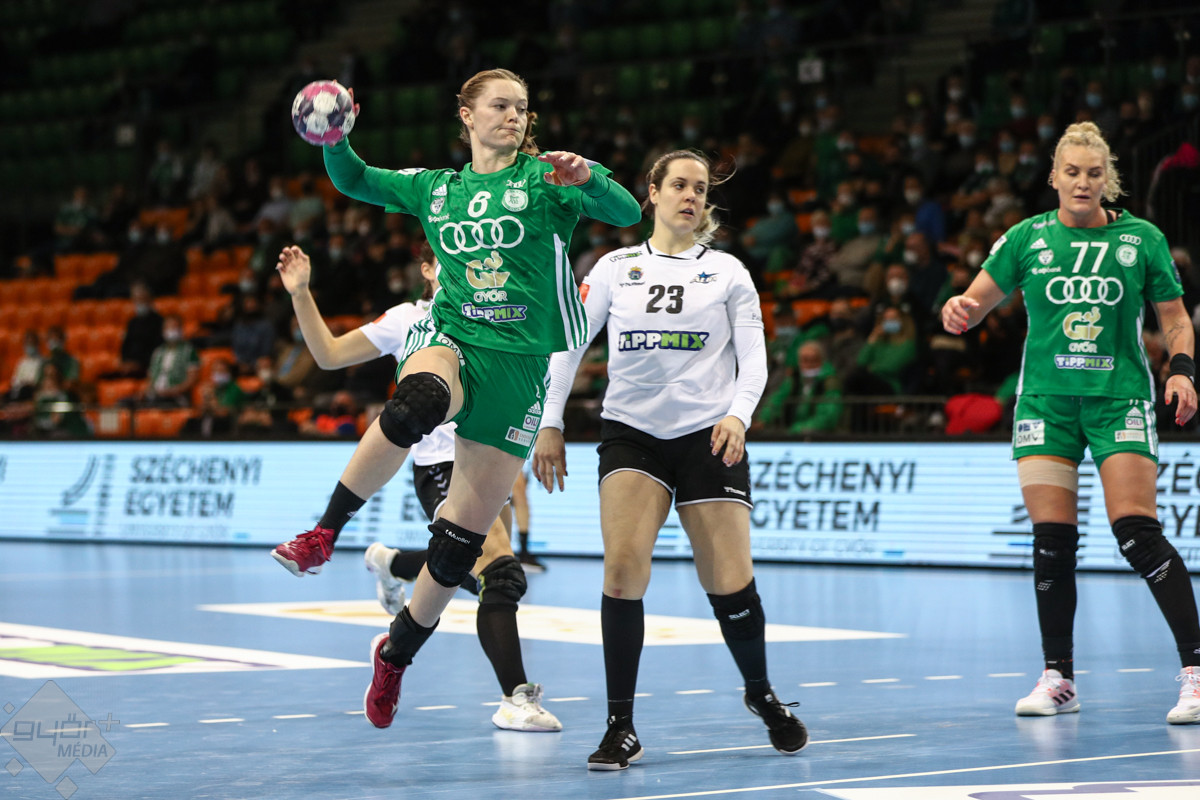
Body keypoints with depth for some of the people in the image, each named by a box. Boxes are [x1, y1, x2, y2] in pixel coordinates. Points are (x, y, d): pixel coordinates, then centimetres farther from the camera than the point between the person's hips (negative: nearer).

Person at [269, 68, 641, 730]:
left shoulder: (545, 180, 5)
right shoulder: (435, 189, 15)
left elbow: (627, 212, -9)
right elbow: (352, 179, 22)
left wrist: (587, 177, -30)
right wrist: (334, 138, 0)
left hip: (519, 364, 0)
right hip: (450, 344, 0)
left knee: (461, 539, 1)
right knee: (415, 401, -41)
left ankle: (396, 653, 23)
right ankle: (323, 532, -31)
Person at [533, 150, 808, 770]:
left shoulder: (727, 271, 7)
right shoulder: (615, 268, 8)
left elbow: (753, 356, 3)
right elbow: (567, 344, 9)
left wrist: (738, 415, -15)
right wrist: (550, 425, 1)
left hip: (708, 436, 0)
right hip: (631, 433, 0)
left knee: (730, 585, -3)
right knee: (623, 567, -19)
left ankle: (761, 694, 26)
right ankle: (621, 727, -11)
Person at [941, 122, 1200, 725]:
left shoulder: (1141, 239, 3)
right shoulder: (1027, 238, 5)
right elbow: (974, 305, 5)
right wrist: (958, 310, -18)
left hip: (1120, 397, -2)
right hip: (1046, 398, 2)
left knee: (1137, 533, -15)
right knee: (1051, 540, -1)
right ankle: (1058, 677, 11)